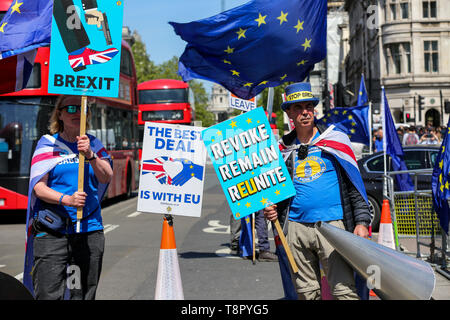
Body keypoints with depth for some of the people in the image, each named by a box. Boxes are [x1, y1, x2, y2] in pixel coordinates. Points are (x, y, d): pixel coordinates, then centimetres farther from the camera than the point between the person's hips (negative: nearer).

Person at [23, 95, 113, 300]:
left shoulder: (94, 144, 12)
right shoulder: (48, 145, 3)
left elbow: (106, 177, -3)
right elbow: (38, 187, -6)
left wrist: (90, 155, -21)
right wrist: (67, 199, -23)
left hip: (90, 231, 3)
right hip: (52, 233, -3)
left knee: (83, 295, 6)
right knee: (49, 295, -11)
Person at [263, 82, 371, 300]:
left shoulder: (336, 140, 4)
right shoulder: (283, 148, 12)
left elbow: (356, 184, 5)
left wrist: (362, 221, -3)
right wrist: (271, 210, 4)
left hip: (332, 225, -3)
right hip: (296, 227, 3)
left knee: (343, 289, -9)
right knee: (306, 292, 8)